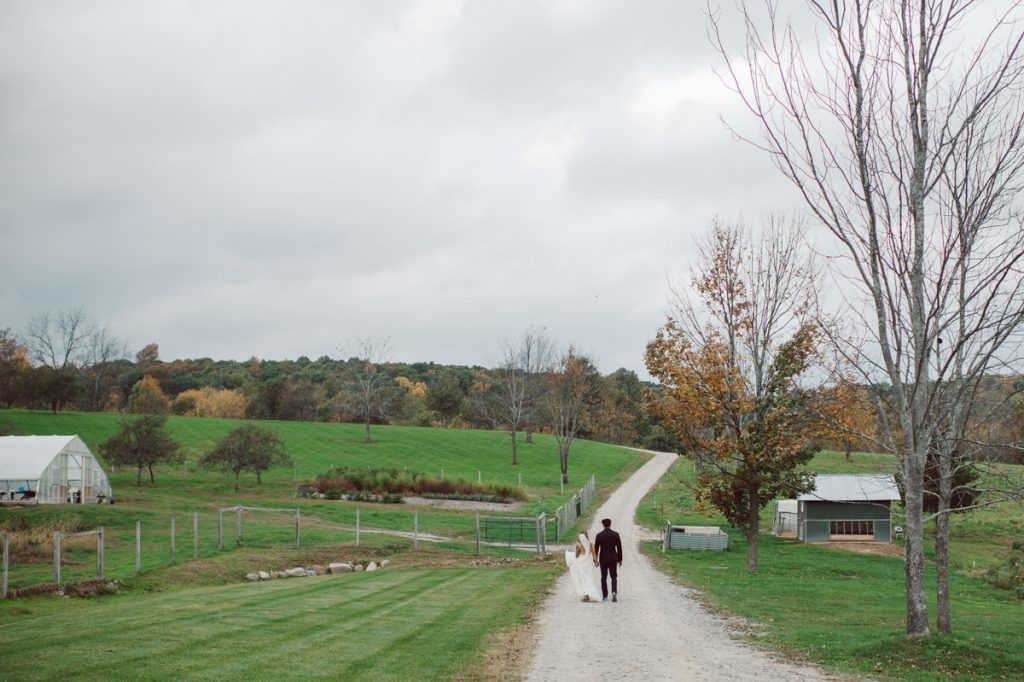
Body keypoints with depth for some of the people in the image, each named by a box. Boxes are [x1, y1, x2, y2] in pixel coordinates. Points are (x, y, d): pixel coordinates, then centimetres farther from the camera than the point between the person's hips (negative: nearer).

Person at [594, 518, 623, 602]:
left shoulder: (599, 535, -4)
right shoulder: (616, 534, -3)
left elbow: (596, 548, -2)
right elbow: (619, 548, 0)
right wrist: (620, 559, 9)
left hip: (603, 559, 0)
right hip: (613, 559, 0)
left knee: (604, 578, 11)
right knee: (614, 577, 4)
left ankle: (604, 596, 11)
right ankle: (614, 592, -19)